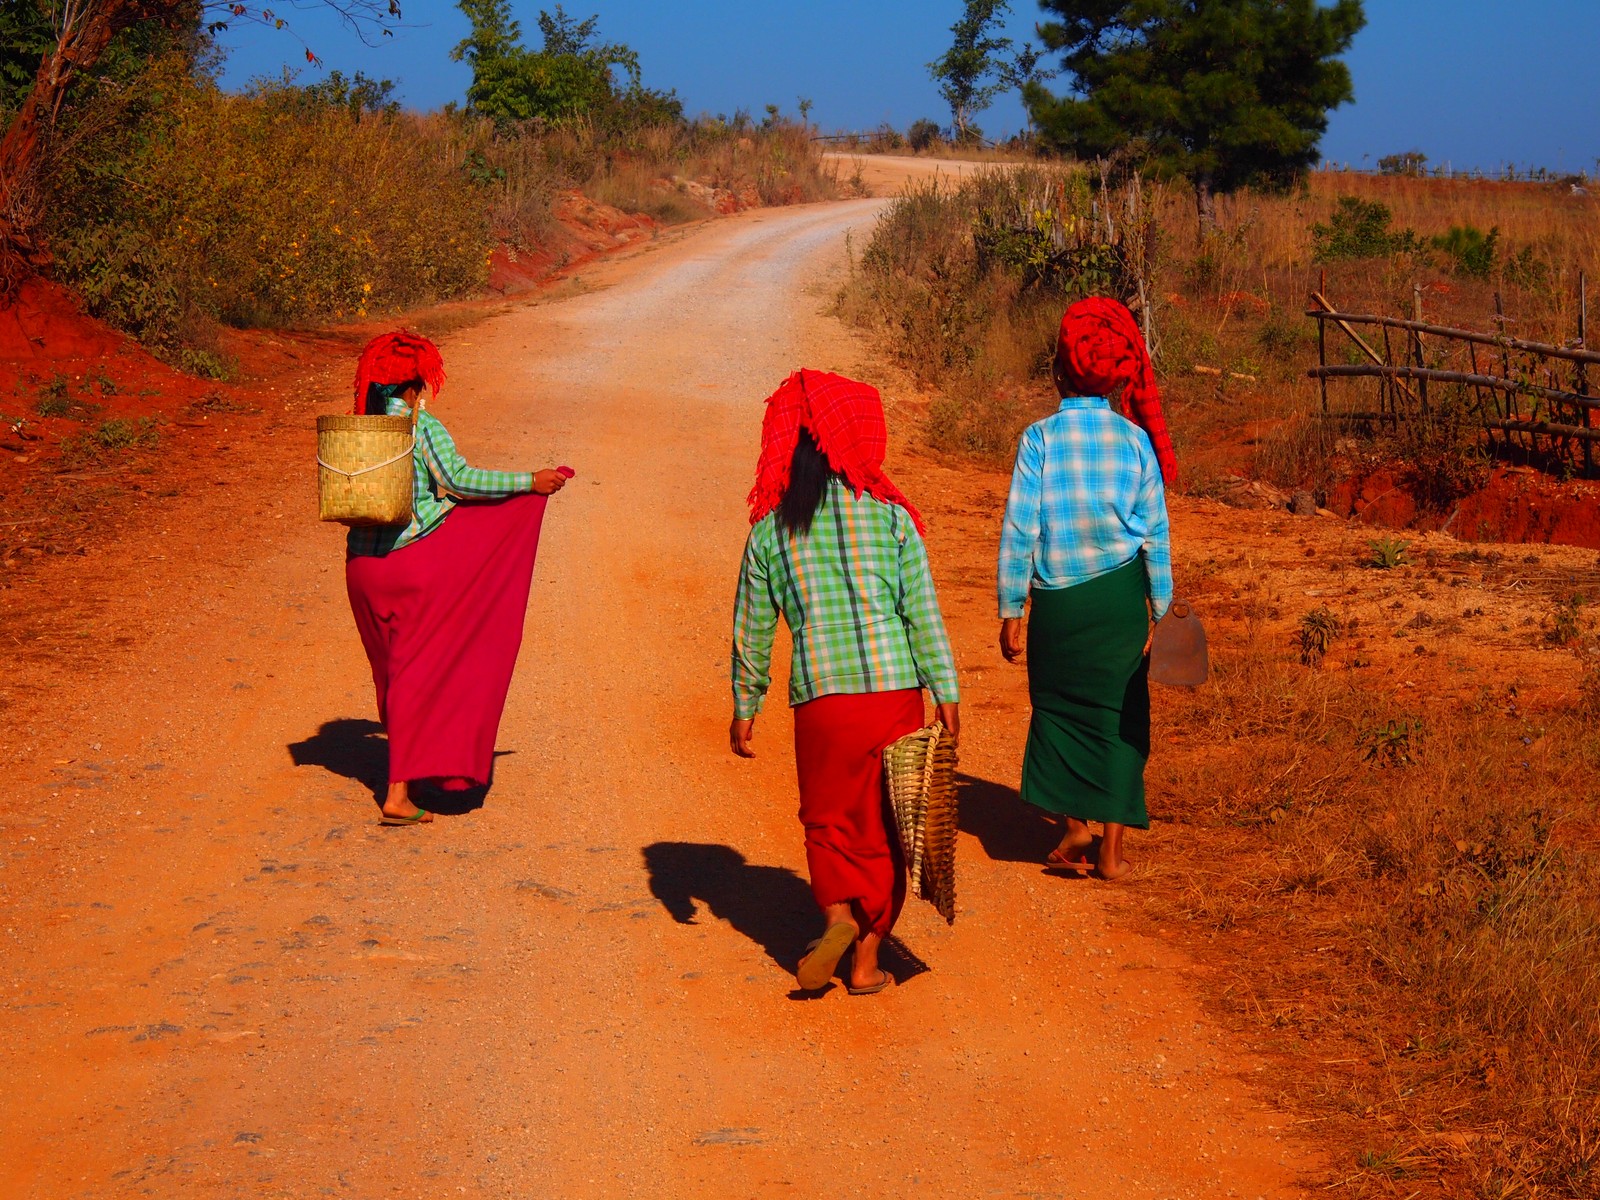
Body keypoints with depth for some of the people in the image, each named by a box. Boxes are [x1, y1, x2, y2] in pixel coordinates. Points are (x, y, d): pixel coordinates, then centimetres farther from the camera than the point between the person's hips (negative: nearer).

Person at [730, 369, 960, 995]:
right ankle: (866, 960, 14)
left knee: (826, 819, 18)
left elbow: (750, 630, 7)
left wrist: (745, 708, 16)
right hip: (894, 689, -1)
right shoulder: (890, 516, 0)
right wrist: (946, 692, 1)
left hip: (818, 697, 1)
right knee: (882, 826, 11)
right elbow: (924, 613, -3)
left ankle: (837, 915, -7)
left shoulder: (770, 530, 3)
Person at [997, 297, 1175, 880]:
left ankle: (1076, 830, 9)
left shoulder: (1040, 437, -7)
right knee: (1117, 713, 9)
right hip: (1121, 594, 1)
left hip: (1058, 598, -1)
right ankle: (1111, 848, 11)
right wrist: (1161, 612, 8)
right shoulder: (1136, 438, -2)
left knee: (1061, 708, 16)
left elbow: (1019, 528, -8)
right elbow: (1155, 533, 0)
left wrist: (1010, 611, -1)